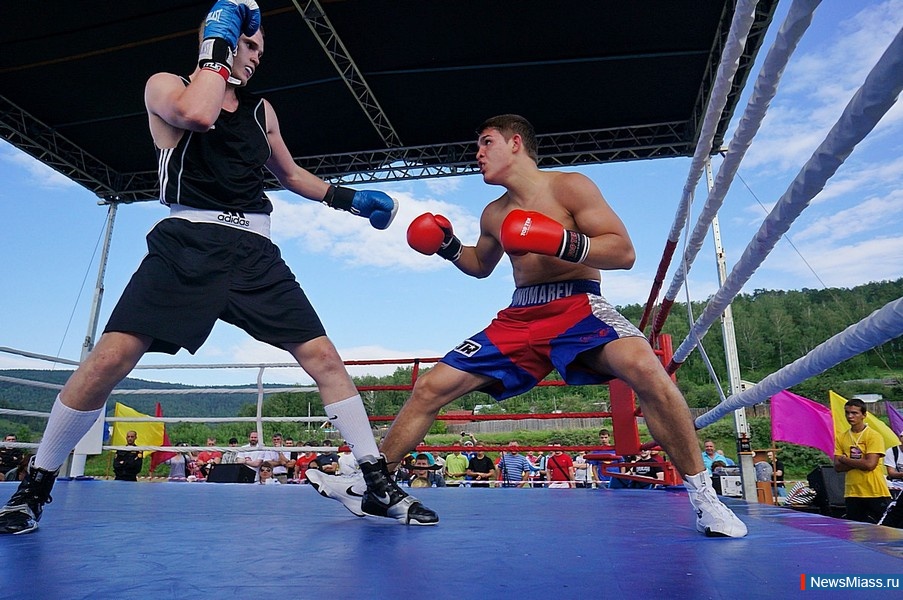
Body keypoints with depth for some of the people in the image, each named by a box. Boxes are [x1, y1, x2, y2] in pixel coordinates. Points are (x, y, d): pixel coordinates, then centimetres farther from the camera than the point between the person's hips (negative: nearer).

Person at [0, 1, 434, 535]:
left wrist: (350, 199, 25)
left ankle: (381, 484, 2)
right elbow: (198, 114, -16)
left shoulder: (260, 110, 21)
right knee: (109, 360, -14)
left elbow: (290, 174, 33)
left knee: (324, 358, -6)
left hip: (255, 253, 4)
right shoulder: (164, 86, 9)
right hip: (186, 244, -3)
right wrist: (218, 44, -4)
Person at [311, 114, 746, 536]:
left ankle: (702, 495, -17)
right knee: (431, 387, -2)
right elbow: (480, 265, 33)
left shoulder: (568, 186, -2)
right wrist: (449, 247, 13)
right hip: (520, 317, 5)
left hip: (578, 306, -5)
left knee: (643, 367, -35)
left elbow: (624, 252, -9)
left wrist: (564, 244, -25)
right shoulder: (494, 215, 15)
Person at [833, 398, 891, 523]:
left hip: (876, 493, -4)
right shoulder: (841, 438, 7)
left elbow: (870, 464, -18)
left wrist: (845, 459, -7)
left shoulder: (874, 436, -6)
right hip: (852, 494, 4)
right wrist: (859, 462, -13)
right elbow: (837, 467, 0)